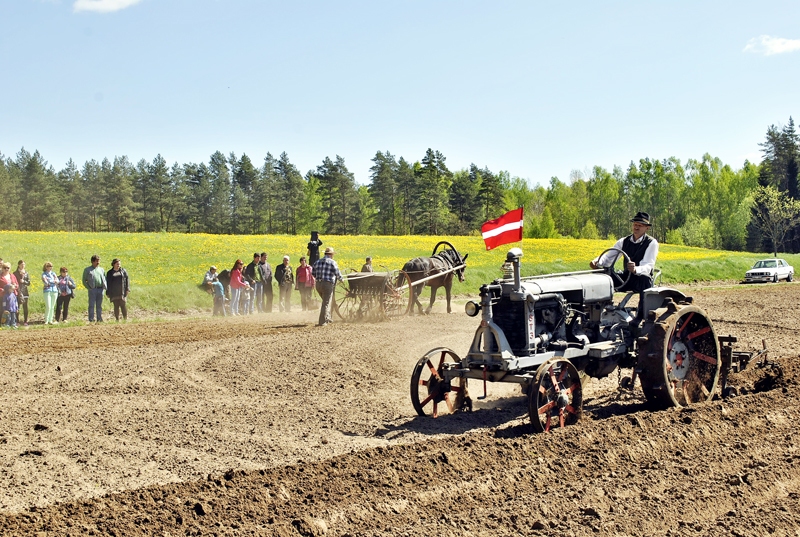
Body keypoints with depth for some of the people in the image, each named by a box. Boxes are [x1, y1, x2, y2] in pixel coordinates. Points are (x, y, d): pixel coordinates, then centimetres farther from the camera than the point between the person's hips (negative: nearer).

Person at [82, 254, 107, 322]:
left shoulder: (101, 270, 18)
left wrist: (104, 287, 7)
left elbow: (104, 279, 23)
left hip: (100, 289, 4)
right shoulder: (87, 270, 6)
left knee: (99, 305, 7)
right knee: (92, 305, -5)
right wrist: (89, 287, -4)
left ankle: (99, 319, 11)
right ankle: (91, 319, -4)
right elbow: (84, 280, 7)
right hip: (92, 289, -4)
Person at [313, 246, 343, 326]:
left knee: (326, 301, 24)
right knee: (326, 303, -1)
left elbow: (314, 274, 16)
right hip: (328, 284, -6)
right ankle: (322, 322, -3)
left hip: (318, 284, 6)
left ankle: (327, 317, 28)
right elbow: (338, 274, -4)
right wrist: (340, 279, 17)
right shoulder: (332, 262, -6)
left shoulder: (317, 262, 12)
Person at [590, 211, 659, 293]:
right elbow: (608, 257, 2)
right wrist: (596, 261, -22)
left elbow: (648, 266, -18)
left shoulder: (652, 243, -6)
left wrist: (635, 269, -42)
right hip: (626, 277, 4)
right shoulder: (624, 242, 8)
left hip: (642, 280, -4)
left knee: (644, 278, -41)